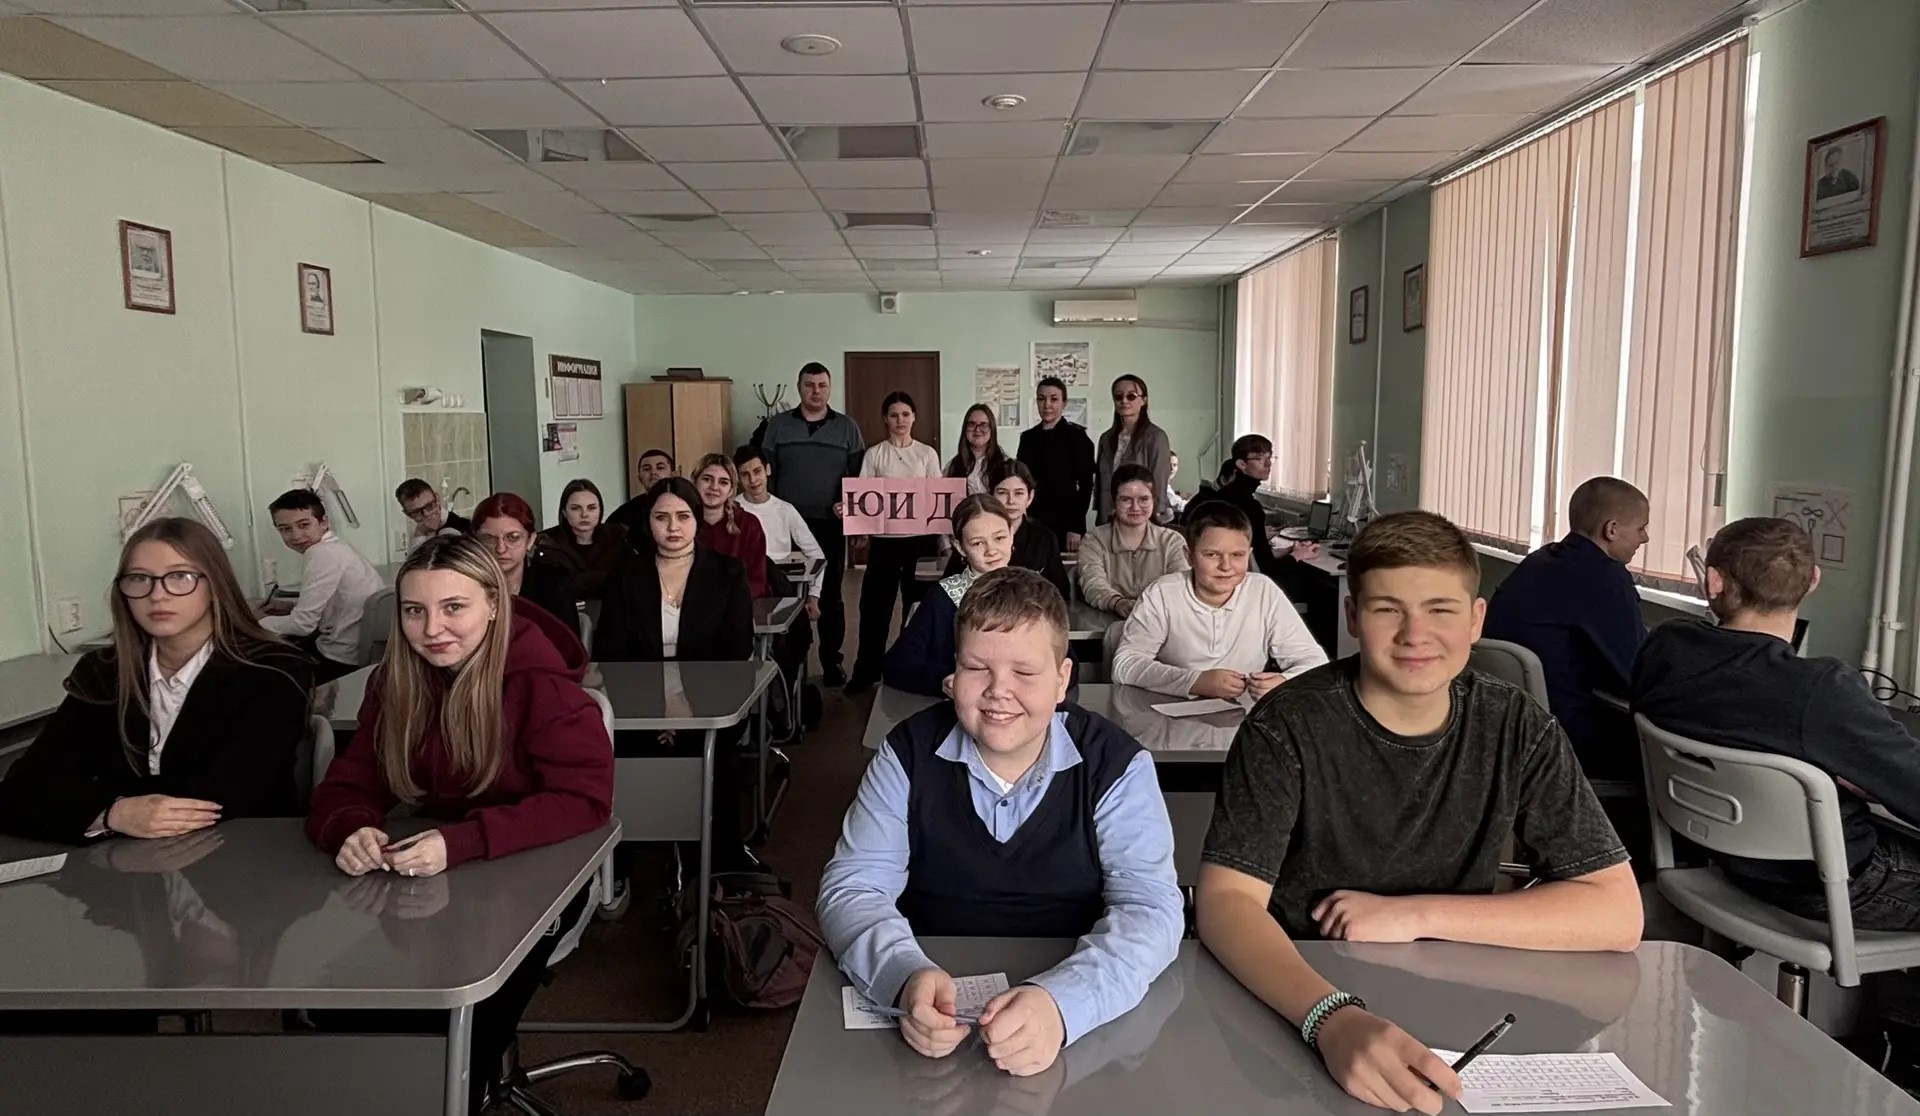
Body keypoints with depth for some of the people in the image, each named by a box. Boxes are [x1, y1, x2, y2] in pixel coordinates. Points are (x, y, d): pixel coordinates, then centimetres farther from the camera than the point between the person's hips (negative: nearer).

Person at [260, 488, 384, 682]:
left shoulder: (321, 554, -20)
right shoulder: (336, 544, 7)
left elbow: (303, 623, -18)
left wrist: (257, 622, -2)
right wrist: (289, 607, 11)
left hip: (345, 661, -8)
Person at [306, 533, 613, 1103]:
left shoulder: (541, 682, -20)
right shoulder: (395, 681, -2)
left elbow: (585, 798, -23)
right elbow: (347, 786, -1)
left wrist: (461, 842, -36)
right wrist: (350, 830, -26)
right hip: (435, 880, 5)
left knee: (451, 1025, -22)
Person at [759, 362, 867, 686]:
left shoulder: (847, 428, 5)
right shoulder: (778, 425, 5)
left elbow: (859, 477, 3)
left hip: (830, 525, 0)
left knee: (830, 596, 8)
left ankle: (831, 663, 17)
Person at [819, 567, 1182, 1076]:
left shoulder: (1117, 765, -8)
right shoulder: (909, 752, -4)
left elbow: (1149, 907, -15)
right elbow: (852, 888, -6)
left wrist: (1061, 1002, -34)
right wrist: (907, 975, -28)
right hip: (936, 1010, 1)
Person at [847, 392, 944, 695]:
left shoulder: (927, 453, 4)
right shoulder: (874, 454, 3)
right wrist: (846, 508, -23)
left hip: (920, 537, 0)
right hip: (884, 539, 0)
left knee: (918, 604, 8)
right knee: (875, 604, 2)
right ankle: (866, 671, 14)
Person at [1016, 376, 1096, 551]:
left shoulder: (1076, 436, -1)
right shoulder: (1028, 437, 12)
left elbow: (1085, 485, -6)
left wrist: (1076, 528, -12)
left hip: (1065, 524, -4)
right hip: (1031, 523, 4)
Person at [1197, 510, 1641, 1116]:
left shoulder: (1517, 729, -3)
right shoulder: (1288, 727, -12)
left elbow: (1616, 914, -5)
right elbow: (1226, 902, -19)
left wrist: (1414, 915, -15)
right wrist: (1333, 1017, -37)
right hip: (1297, 1007, -2)